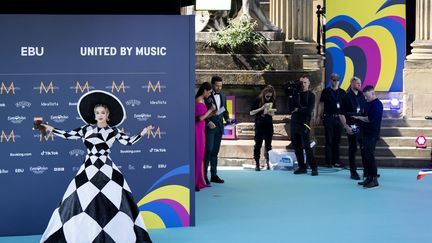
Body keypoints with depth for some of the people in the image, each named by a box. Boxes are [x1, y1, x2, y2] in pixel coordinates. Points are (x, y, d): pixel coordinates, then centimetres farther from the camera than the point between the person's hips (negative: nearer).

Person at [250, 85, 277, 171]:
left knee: (268, 144, 4)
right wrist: (261, 108, -18)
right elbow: (251, 112, -6)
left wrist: (269, 112, -13)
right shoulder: (258, 100, -6)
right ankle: (257, 164, 2)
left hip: (269, 125, 3)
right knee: (258, 144, -1)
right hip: (259, 125, -3)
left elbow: (272, 114, 10)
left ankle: (268, 162, 10)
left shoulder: (272, 101, 3)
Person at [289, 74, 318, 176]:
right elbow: (290, 107, 4)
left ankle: (314, 167, -6)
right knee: (296, 146, 6)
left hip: (304, 123, -5)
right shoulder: (295, 94, 12)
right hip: (294, 122, 5)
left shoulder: (311, 95, 1)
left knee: (306, 146, -11)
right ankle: (302, 167, 14)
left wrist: (298, 109, -3)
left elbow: (309, 110, -10)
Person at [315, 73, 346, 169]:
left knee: (337, 141, 7)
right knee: (329, 141, -1)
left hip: (339, 118, 3)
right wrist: (318, 116, -6)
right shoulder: (325, 91, 2)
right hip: (328, 118, -3)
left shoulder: (342, 92, 9)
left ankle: (336, 161, 13)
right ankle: (328, 161, 4)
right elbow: (321, 104, 2)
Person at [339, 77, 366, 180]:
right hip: (352, 127, -5)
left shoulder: (361, 95, 8)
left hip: (362, 125, 5)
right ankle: (353, 172, 10)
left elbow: (365, 110, 16)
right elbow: (341, 114, -9)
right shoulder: (346, 97, -7)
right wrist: (346, 126, -17)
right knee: (352, 149, 3)